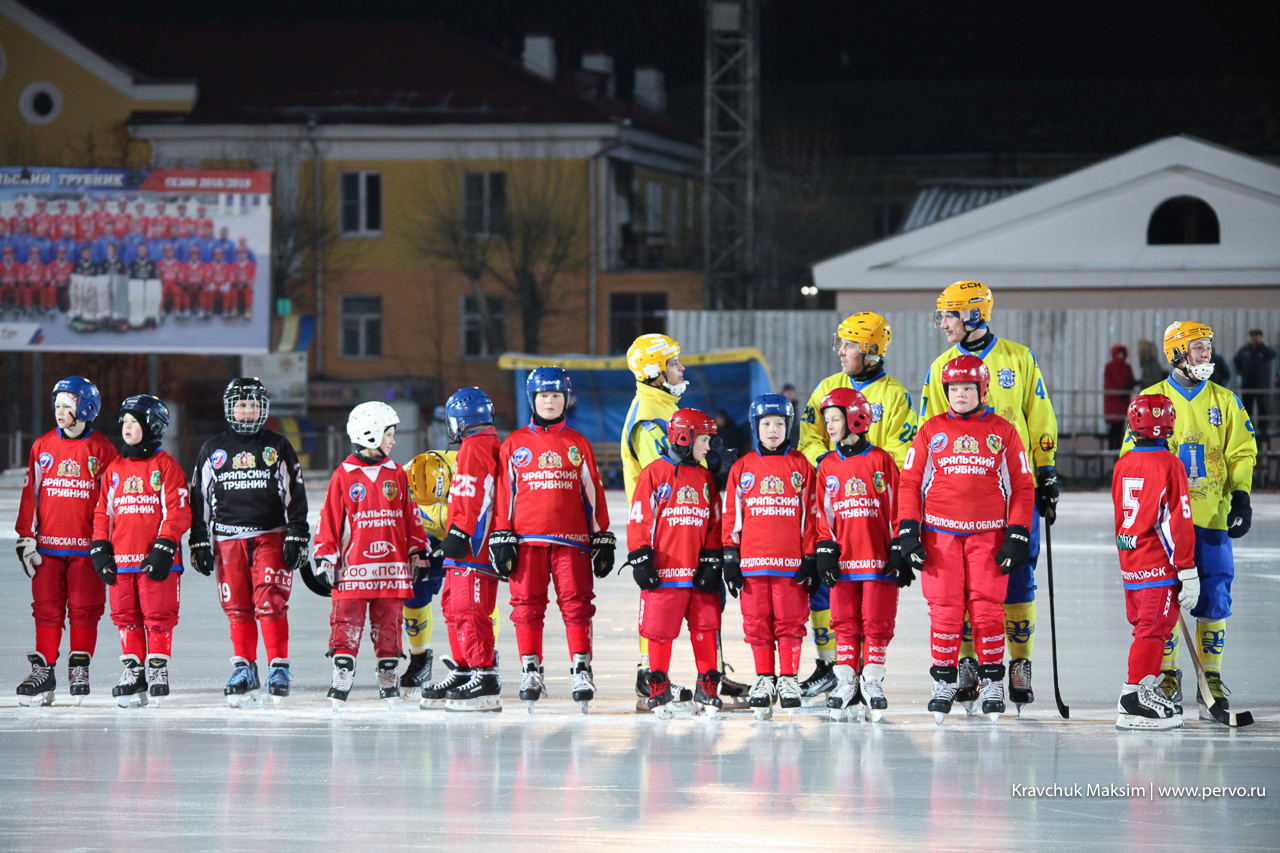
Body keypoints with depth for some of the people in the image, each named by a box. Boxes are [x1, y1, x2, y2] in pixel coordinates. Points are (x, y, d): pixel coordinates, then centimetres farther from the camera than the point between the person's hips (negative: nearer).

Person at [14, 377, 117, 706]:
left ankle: (79, 668, 8)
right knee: (47, 607, 0)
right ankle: (43, 670, 4)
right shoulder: (42, 446, 8)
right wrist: (26, 539, 3)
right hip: (47, 543, 2)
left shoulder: (101, 450, 2)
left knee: (84, 608, -1)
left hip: (86, 546, -2)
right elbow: (30, 493, 9)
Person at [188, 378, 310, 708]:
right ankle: (244, 669, 11)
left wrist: (296, 538, 0)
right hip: (228, 539, 2)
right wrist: (200, 543, 8)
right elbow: (199, 498, 13)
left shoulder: (278, 447, 8)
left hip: (271, 537, -2)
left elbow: (295, 495, 7)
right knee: (237, 607, 1)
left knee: (269, 602, -13)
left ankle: (279, 667, -7)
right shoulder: (213, 450, 11)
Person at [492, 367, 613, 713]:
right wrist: (501, 539, 2)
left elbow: (593, 493, 12)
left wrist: (602, 540, 8)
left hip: (571, 540, 0)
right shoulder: (515, 444, 10)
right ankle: (530, 671, 7)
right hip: (527, 538, 0)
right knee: (527, 604, -2)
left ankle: (581, 669, -2)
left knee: (576, 603, -7)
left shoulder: (577, 444, 11)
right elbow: (503, 493, 9)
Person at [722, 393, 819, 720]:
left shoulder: (801, 466, 6)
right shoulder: (742, 468, 9)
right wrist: (730, 558, 4)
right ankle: (764, 681, 13)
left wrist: (810, 559, 1)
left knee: (790, 620, -2)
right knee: (757, 622, 3)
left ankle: (789, 680, 6)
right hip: (752, 560, 1)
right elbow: (731, 516, 10)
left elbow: (811, 515, 6)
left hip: (791, 560, -1)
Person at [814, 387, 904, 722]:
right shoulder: (827, 466, 10)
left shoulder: (881, 461, 1)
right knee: (845, 623, 3)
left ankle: (872, 683, 6)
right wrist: (825, 550, 0)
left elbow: (897, 507, 2)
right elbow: (822, 513, 10)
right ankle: (845, 682, 8)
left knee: (876, 622, -2)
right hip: (844, 558, 3)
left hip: (879, 557, -3)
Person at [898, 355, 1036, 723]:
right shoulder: (931, 431, 9)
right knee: (944, 610, -3)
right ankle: (943, 685, 6)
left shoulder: (1003, 432, 7)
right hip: (940, 533, 1)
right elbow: (909, 483, 10)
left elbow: (1022, 486, 8)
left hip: (988, 534, -1)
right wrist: (908, 531, 1)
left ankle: (992, 685, 5)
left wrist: (1018, 537, 0)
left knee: (987, 609, -5)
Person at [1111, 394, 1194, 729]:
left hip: (1130, 564, 7)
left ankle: (1148, 691, 21)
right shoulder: (1169, 465, -12)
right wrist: (1188, 571, -11)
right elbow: (1179, 522, -14)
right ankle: (1134, 699, -11)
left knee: (1146, 626, 16)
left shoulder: (1123, 465, 9)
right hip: (1160, 564, -7)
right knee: (1153, 628, -6)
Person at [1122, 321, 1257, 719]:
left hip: (1212, 519, 1)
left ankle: (1211, 677, 5)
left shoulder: (1225, 401, 11)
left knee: (1214, 597, -3)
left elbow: (1242, 453, 11)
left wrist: (1241, 495, -3)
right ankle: (1167, 675, 8)